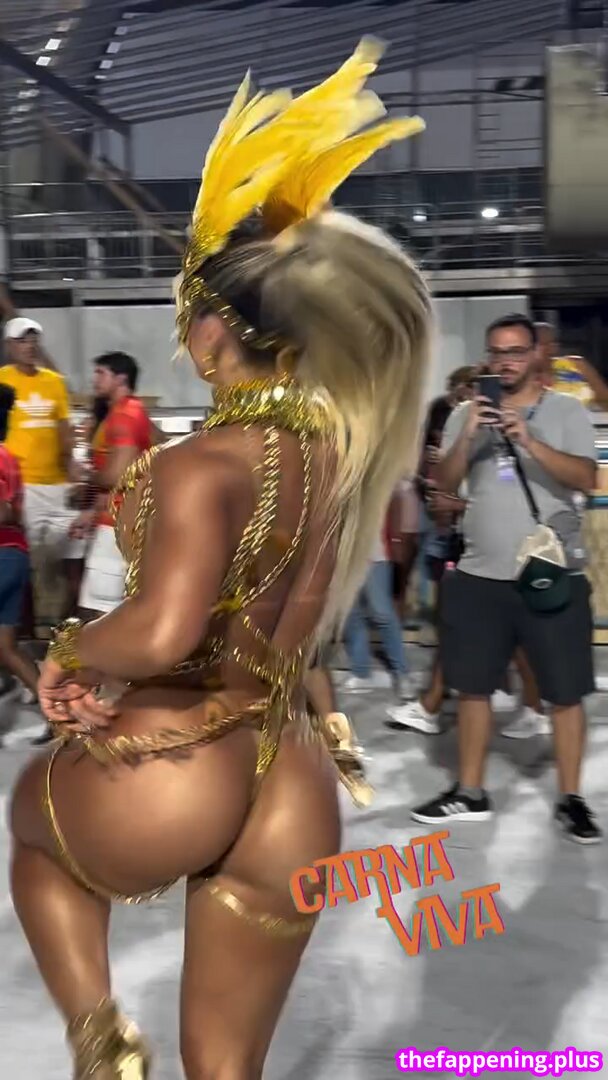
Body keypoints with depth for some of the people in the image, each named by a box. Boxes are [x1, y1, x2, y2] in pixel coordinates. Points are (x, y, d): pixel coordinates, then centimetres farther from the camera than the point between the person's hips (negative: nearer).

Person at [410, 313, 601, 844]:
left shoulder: (567, 410, 0)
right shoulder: (468, 413, 8)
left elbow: (586, 478, -13)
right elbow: (445, 483, -1)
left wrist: (530, 441, -26)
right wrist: (467, 436, -18)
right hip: (480, 575, 3)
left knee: (565, 692, 2)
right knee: (473, 686, 9)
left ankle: (571, 799, 15)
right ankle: (470, 792, 23)